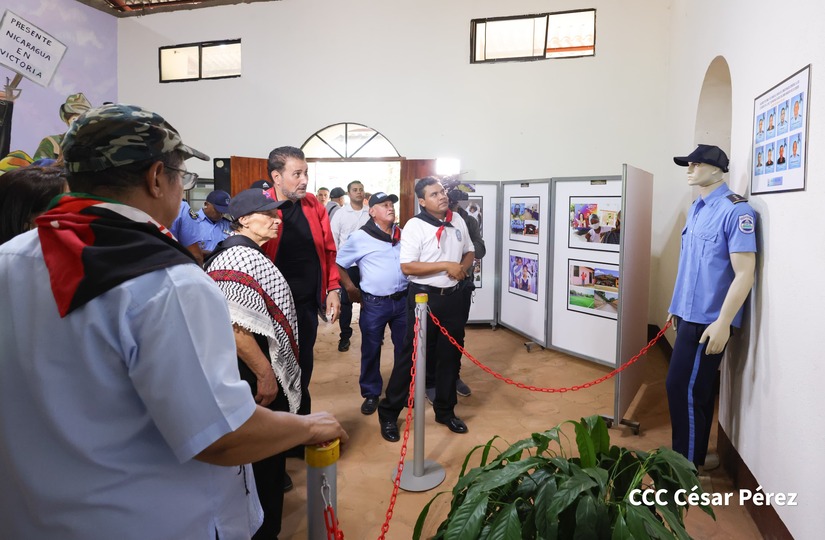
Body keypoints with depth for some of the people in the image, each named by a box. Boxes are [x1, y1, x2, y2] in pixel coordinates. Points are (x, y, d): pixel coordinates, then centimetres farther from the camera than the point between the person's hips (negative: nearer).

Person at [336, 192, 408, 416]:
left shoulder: (404, 234, 5)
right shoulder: (360, 237, -6)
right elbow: (338, 263, 0)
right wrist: (350, 288, -2)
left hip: (403, 300, 4)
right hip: (374, 303, -3)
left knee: (405, 348, 13)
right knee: (371, 350, 7)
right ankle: (371, 394, 22)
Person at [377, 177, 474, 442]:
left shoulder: (458, 222, 7)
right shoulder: (414, 226, -12)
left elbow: (469, 253, 19)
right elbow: (407, 267, -19)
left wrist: (463, 267, -4)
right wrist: (445, 265, -20)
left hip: (452, 297, 6)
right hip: (424, 297, -6)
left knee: (451, 355, 14)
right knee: (412, 356, 0)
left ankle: (445, 410, 31)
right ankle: (389, 412, 15)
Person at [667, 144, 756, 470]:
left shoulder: (735, 210, -15)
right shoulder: (697, 208, 12)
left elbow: (744, 274, -19)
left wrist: (722, 323, -22)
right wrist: (677, 306, 19)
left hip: (709, 319, -8)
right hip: (690, 314, 9)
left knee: (682, 387, -5)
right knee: (697, 388, 16)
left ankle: (687, 463, 10)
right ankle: (693, 458, 29)